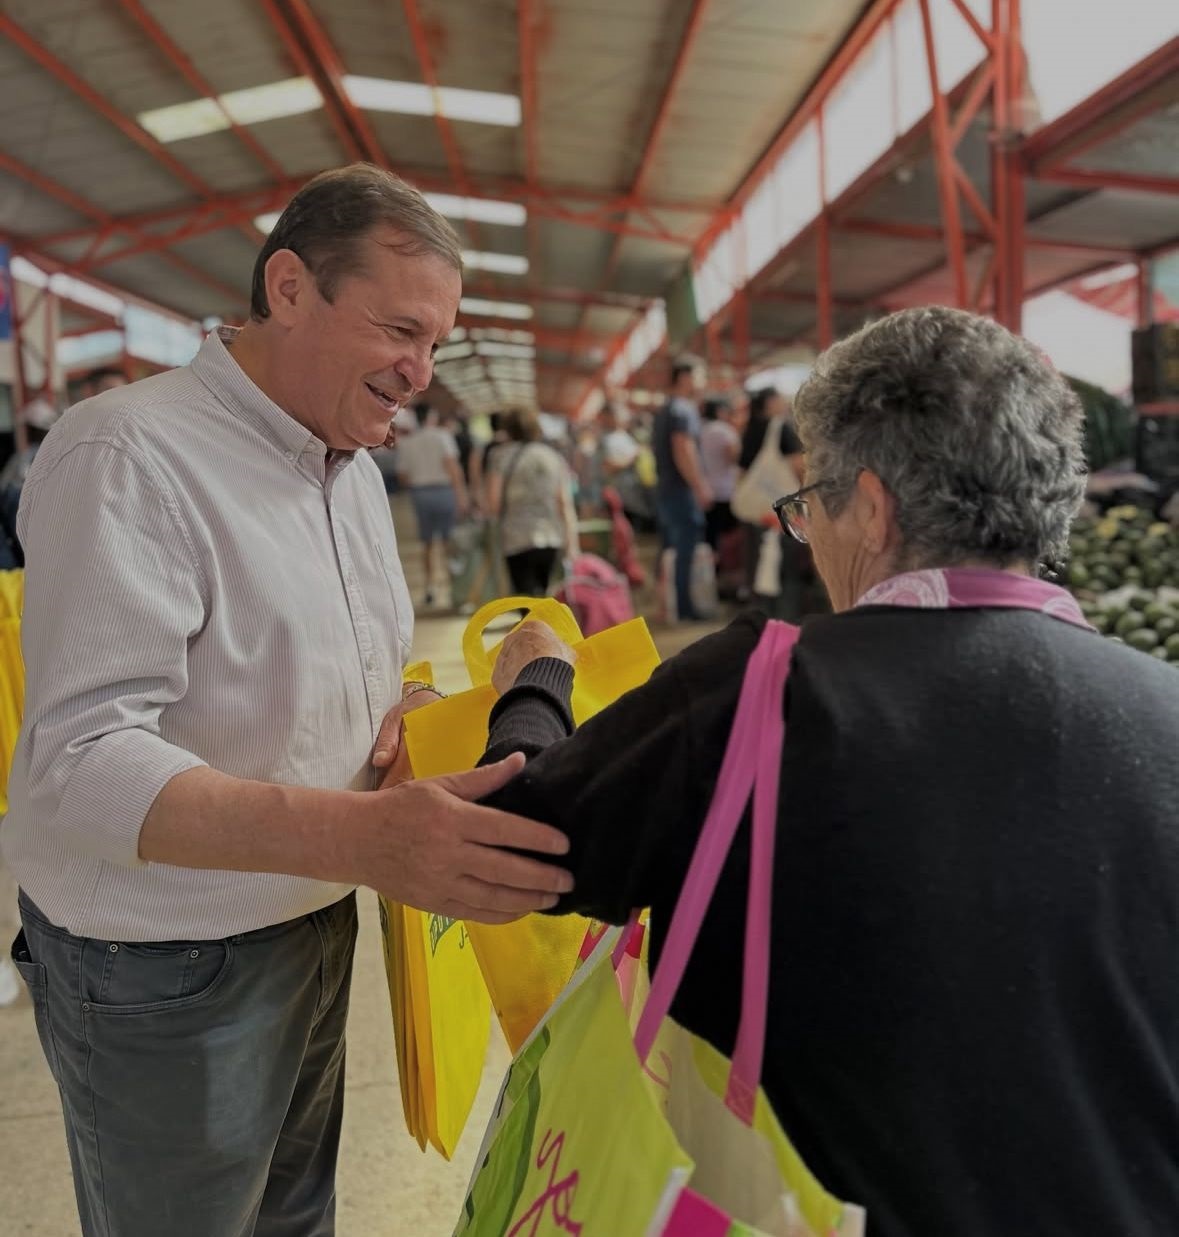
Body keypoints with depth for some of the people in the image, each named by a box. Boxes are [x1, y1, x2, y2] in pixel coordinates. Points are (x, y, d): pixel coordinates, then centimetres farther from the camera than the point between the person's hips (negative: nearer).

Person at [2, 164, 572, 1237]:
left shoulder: (354, 466, 7)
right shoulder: (128, 456, -22)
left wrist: (406, 707, -7)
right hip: (163, 974, -7)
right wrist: (359, 835, -44)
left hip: (315, 928, 8)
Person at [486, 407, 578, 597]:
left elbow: (493, 503, -6)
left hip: (518, 540, -4)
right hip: (553, 540, 4)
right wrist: (572, 546, 2)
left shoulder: (502, 456, -1)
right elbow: (566, 505, 3)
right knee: (541, 595, 19)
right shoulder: (555, 458, 10)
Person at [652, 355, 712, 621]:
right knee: (685, 553, -7)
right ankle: (684, 610, -5)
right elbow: (684, 452, -22)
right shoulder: (684, 410, -12)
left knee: (671, 551, 14)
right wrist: (701, 488, -19)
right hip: (682, 490, -10)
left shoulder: (664, 411, 18)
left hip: (665, 489, 10)